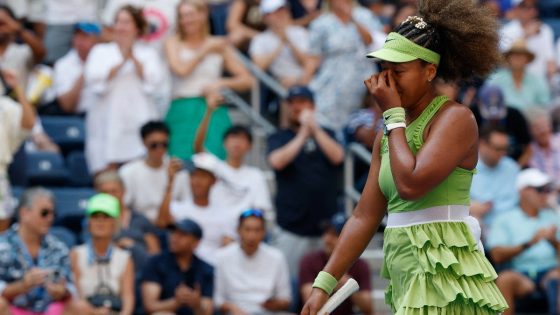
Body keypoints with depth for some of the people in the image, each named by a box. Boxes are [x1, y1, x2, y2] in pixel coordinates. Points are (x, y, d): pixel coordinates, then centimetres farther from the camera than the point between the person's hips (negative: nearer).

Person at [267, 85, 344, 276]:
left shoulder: (326, 135, 15)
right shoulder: (279, 137, 9)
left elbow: (337, 156, -4)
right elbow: (277, 161, -11)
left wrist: (315, 129, -12)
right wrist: (303, 134, -10)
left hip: (326, 224, 2)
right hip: (292, 227, -2)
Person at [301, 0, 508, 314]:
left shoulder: (455, 118, -7)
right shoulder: (389, 134, 16)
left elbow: (411, 184, -22)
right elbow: (365, 217, 15)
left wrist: (393, 115, -9)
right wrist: (324, 284, 9)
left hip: (443, 277, -8)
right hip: (406, 281, 8)